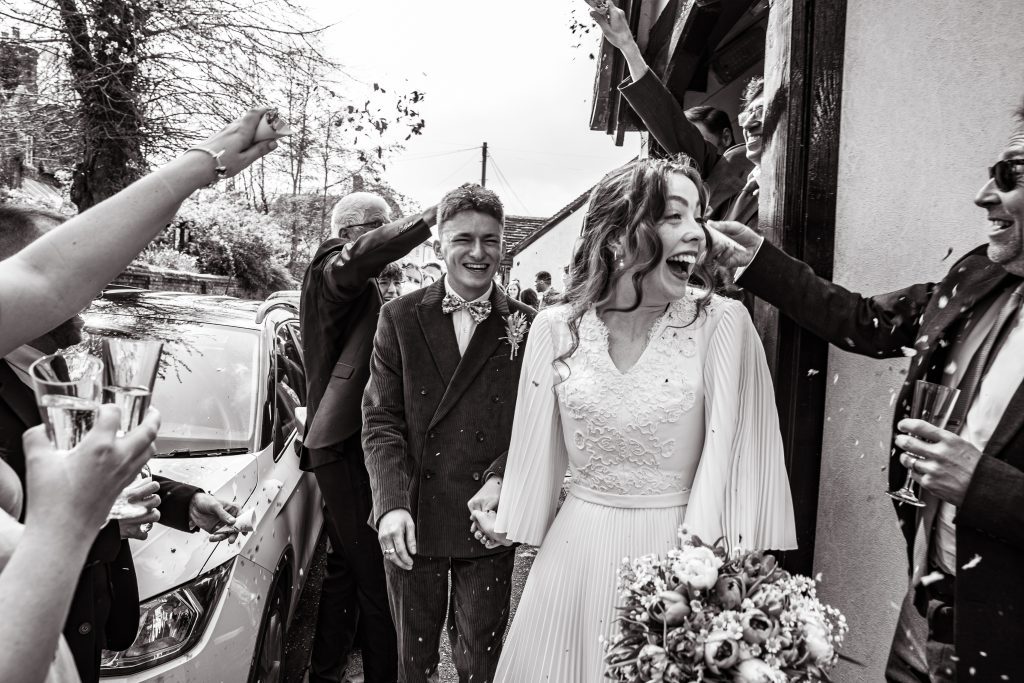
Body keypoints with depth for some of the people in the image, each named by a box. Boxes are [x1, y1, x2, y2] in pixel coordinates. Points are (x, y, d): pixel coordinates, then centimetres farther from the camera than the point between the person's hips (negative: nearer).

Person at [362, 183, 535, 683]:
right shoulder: (400, 318, -1)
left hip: (489, 518, 0)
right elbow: (381, 420, -6)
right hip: (411, 519, 1)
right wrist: (392, 504, -17)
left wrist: (501, 479, -19)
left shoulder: (525, 327, -1)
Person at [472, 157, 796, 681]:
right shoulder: (555, 328, -6)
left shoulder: (721, 322, -11)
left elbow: (724, 446, -12)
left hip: (674, 550, -1)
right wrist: (506, 525, 11)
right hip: (577, 546, 2)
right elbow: (539, 447, 4)